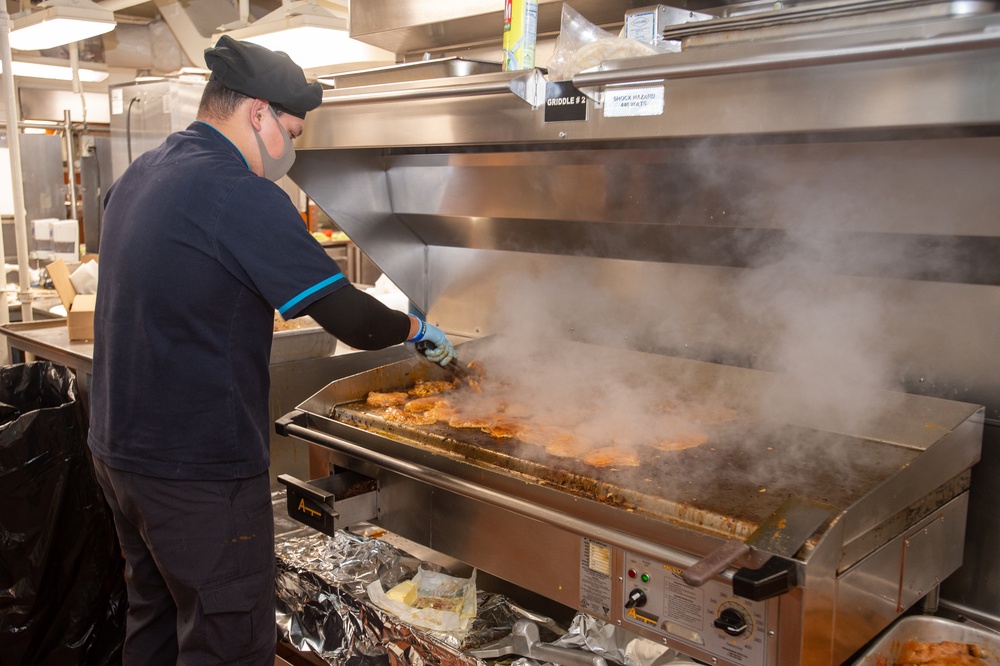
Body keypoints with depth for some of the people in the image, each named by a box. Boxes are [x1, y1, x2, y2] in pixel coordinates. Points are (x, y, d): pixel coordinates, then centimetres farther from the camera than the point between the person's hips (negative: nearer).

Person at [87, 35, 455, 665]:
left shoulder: (138, 174, 8)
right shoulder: (242, 195, -20)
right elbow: (350, 318, -20)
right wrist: (417, 328, -2)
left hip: (118, 445, 10)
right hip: (200, 470, -9)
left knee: (155, 614, 24)